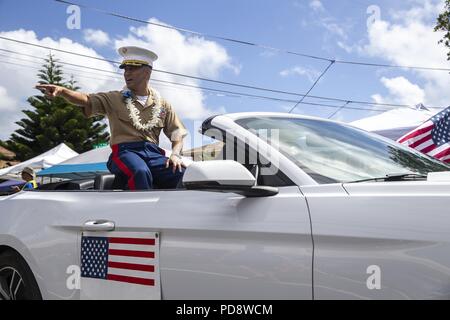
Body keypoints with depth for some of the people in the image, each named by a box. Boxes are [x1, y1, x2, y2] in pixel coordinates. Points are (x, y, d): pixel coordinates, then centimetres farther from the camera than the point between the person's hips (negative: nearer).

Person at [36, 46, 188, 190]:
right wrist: (62, 91, -18)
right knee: (141, 172, -39)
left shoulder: (162, 104, 20)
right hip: (125, 151, -2)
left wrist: (175, 154, -6)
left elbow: (178, 133, 15)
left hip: (153, 154, 2)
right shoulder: (114, 99, 16)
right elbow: (86, 100, 1)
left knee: (181, 174, -30)